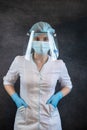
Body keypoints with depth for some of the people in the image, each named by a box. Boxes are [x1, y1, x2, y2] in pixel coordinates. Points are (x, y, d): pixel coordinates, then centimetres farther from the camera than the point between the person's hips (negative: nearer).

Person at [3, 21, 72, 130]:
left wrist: (58, 96, -8)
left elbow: (67, 85, 10)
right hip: (25, 121, 0)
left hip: (50, 121, 0)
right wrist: (15, 98, -8)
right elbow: (7, 82, 8)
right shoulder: (20, 61, -9)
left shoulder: (59, 64, -8)